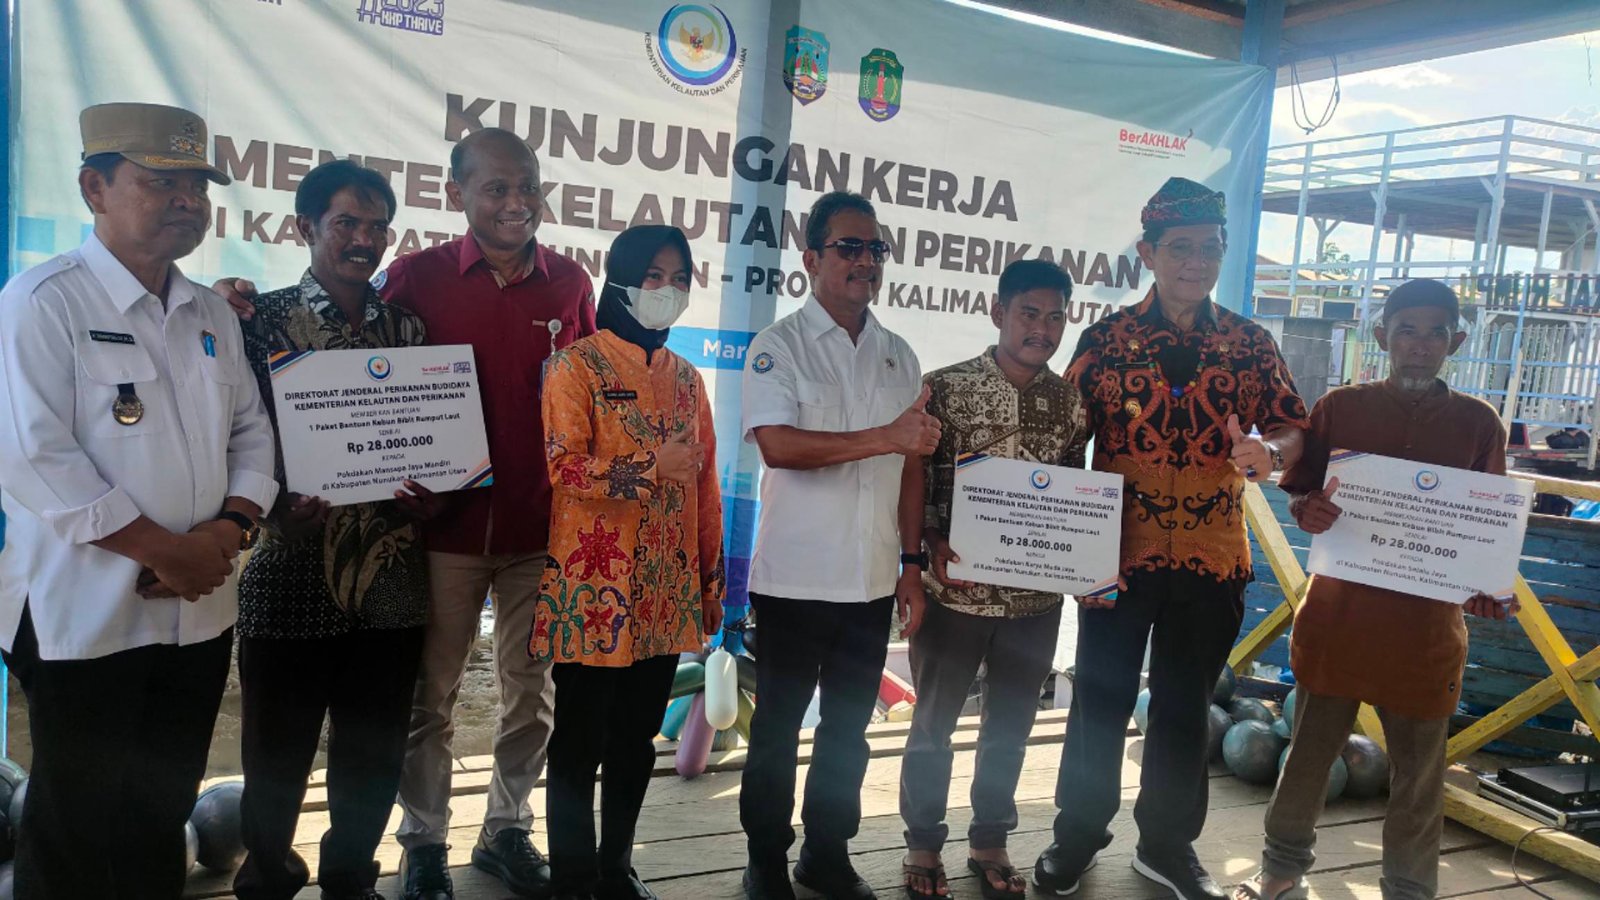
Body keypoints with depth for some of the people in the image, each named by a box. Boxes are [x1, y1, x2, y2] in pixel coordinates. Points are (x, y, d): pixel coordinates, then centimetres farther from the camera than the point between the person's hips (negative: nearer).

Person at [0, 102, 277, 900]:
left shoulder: (212, 316, 10)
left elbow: (251, 430, 11)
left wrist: (230, 528, -7)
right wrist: (165, 549, -17)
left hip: (200, 612, 6)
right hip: (84, 616, -6)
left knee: (163, 812, 18)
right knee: (76, 831, 9)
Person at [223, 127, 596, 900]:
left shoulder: (570, 282, 3)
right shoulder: (418, 276, -4)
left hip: (543, 526, 2)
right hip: (447, 523, -2)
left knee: (532, 692, 14)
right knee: (430, 694, 11)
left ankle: (507, 829, 34)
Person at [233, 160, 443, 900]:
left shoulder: (407, 327, 8)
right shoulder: (263, 320, -1)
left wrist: (426, 490, -9)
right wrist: (282, 499, -19)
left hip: (392, 575, 3)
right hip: (293, 572, -3)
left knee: (375, 755, 13)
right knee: (278, 754, 11)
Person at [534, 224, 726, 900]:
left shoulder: (687, 379, 13)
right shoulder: (578, 365, -4)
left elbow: (705, 483, 13)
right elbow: (564, 467, -15)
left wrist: (711, 578, 12)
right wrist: (650, 468, -21)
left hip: (666, 590, 6)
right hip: (593, 587, -5)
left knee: (637, 739, 15)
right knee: (580, 743, 4)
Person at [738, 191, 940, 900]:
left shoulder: (899, 355, 10)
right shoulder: (780, 345, -6)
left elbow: (914, 460, 13)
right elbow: (778, 445, -20)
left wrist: (917, 561, 9)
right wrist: (886, 438, -24)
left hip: (873, 579, 5)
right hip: (795, 576, -5)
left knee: (849, 726, 16)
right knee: (778, 726, 9)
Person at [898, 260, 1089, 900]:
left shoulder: (1071, 403, 4)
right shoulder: (944, 388, -8)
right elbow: (912, 482, -7)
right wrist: (927, 549, -20)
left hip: (1037, 598, 4)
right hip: (954, 592, -3)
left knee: (1010, 728, 17)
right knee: (933, 725, 11)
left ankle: (990, 844, 36)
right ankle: (924, 847, 30)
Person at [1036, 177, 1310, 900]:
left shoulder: (1252, 344, 4)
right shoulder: (1108, 338, -2)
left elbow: (1294, 427, 3)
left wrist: (1269, 452, -21)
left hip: (1213, 556, 2)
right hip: (1120, 549, -2)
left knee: (1185, 705, 16)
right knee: (1101, 699, 9)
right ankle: (1077, 835, 28)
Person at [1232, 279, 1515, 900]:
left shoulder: (1479, 423, 0)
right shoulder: (1338, 408, -1)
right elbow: (1297, 497, 4)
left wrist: (1490, 584, -13)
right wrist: (1307, 511, -19)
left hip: (1425, 622, 0)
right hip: (1337, 611, 0)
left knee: (1418, 774, 12)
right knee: (1309, 751, 13)